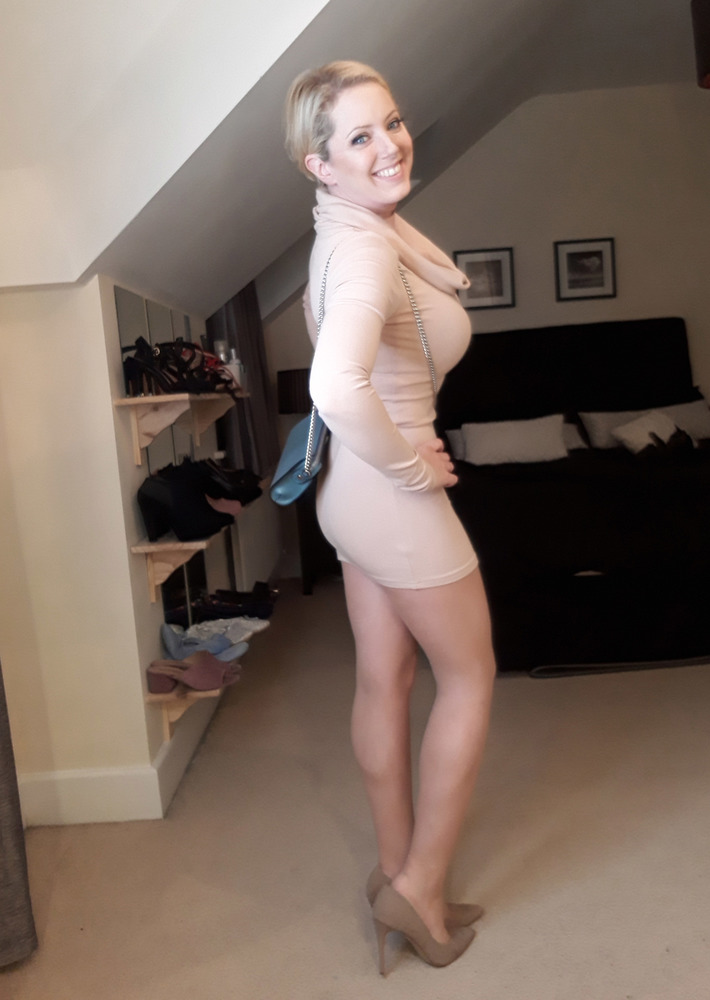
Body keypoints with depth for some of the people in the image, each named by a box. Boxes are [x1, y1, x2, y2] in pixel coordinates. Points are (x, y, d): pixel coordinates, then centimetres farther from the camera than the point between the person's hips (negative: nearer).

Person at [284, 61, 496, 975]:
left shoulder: (362, 230, 8)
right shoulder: (364, 252, -24)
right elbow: (339, 389, -43)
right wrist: (413, 467, -24)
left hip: (356, 490, 9)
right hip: (392, 495, -9)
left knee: (384, 681, 16)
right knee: (469, 675, 8)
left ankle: (397, 872, 33)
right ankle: (418, 887, 20)